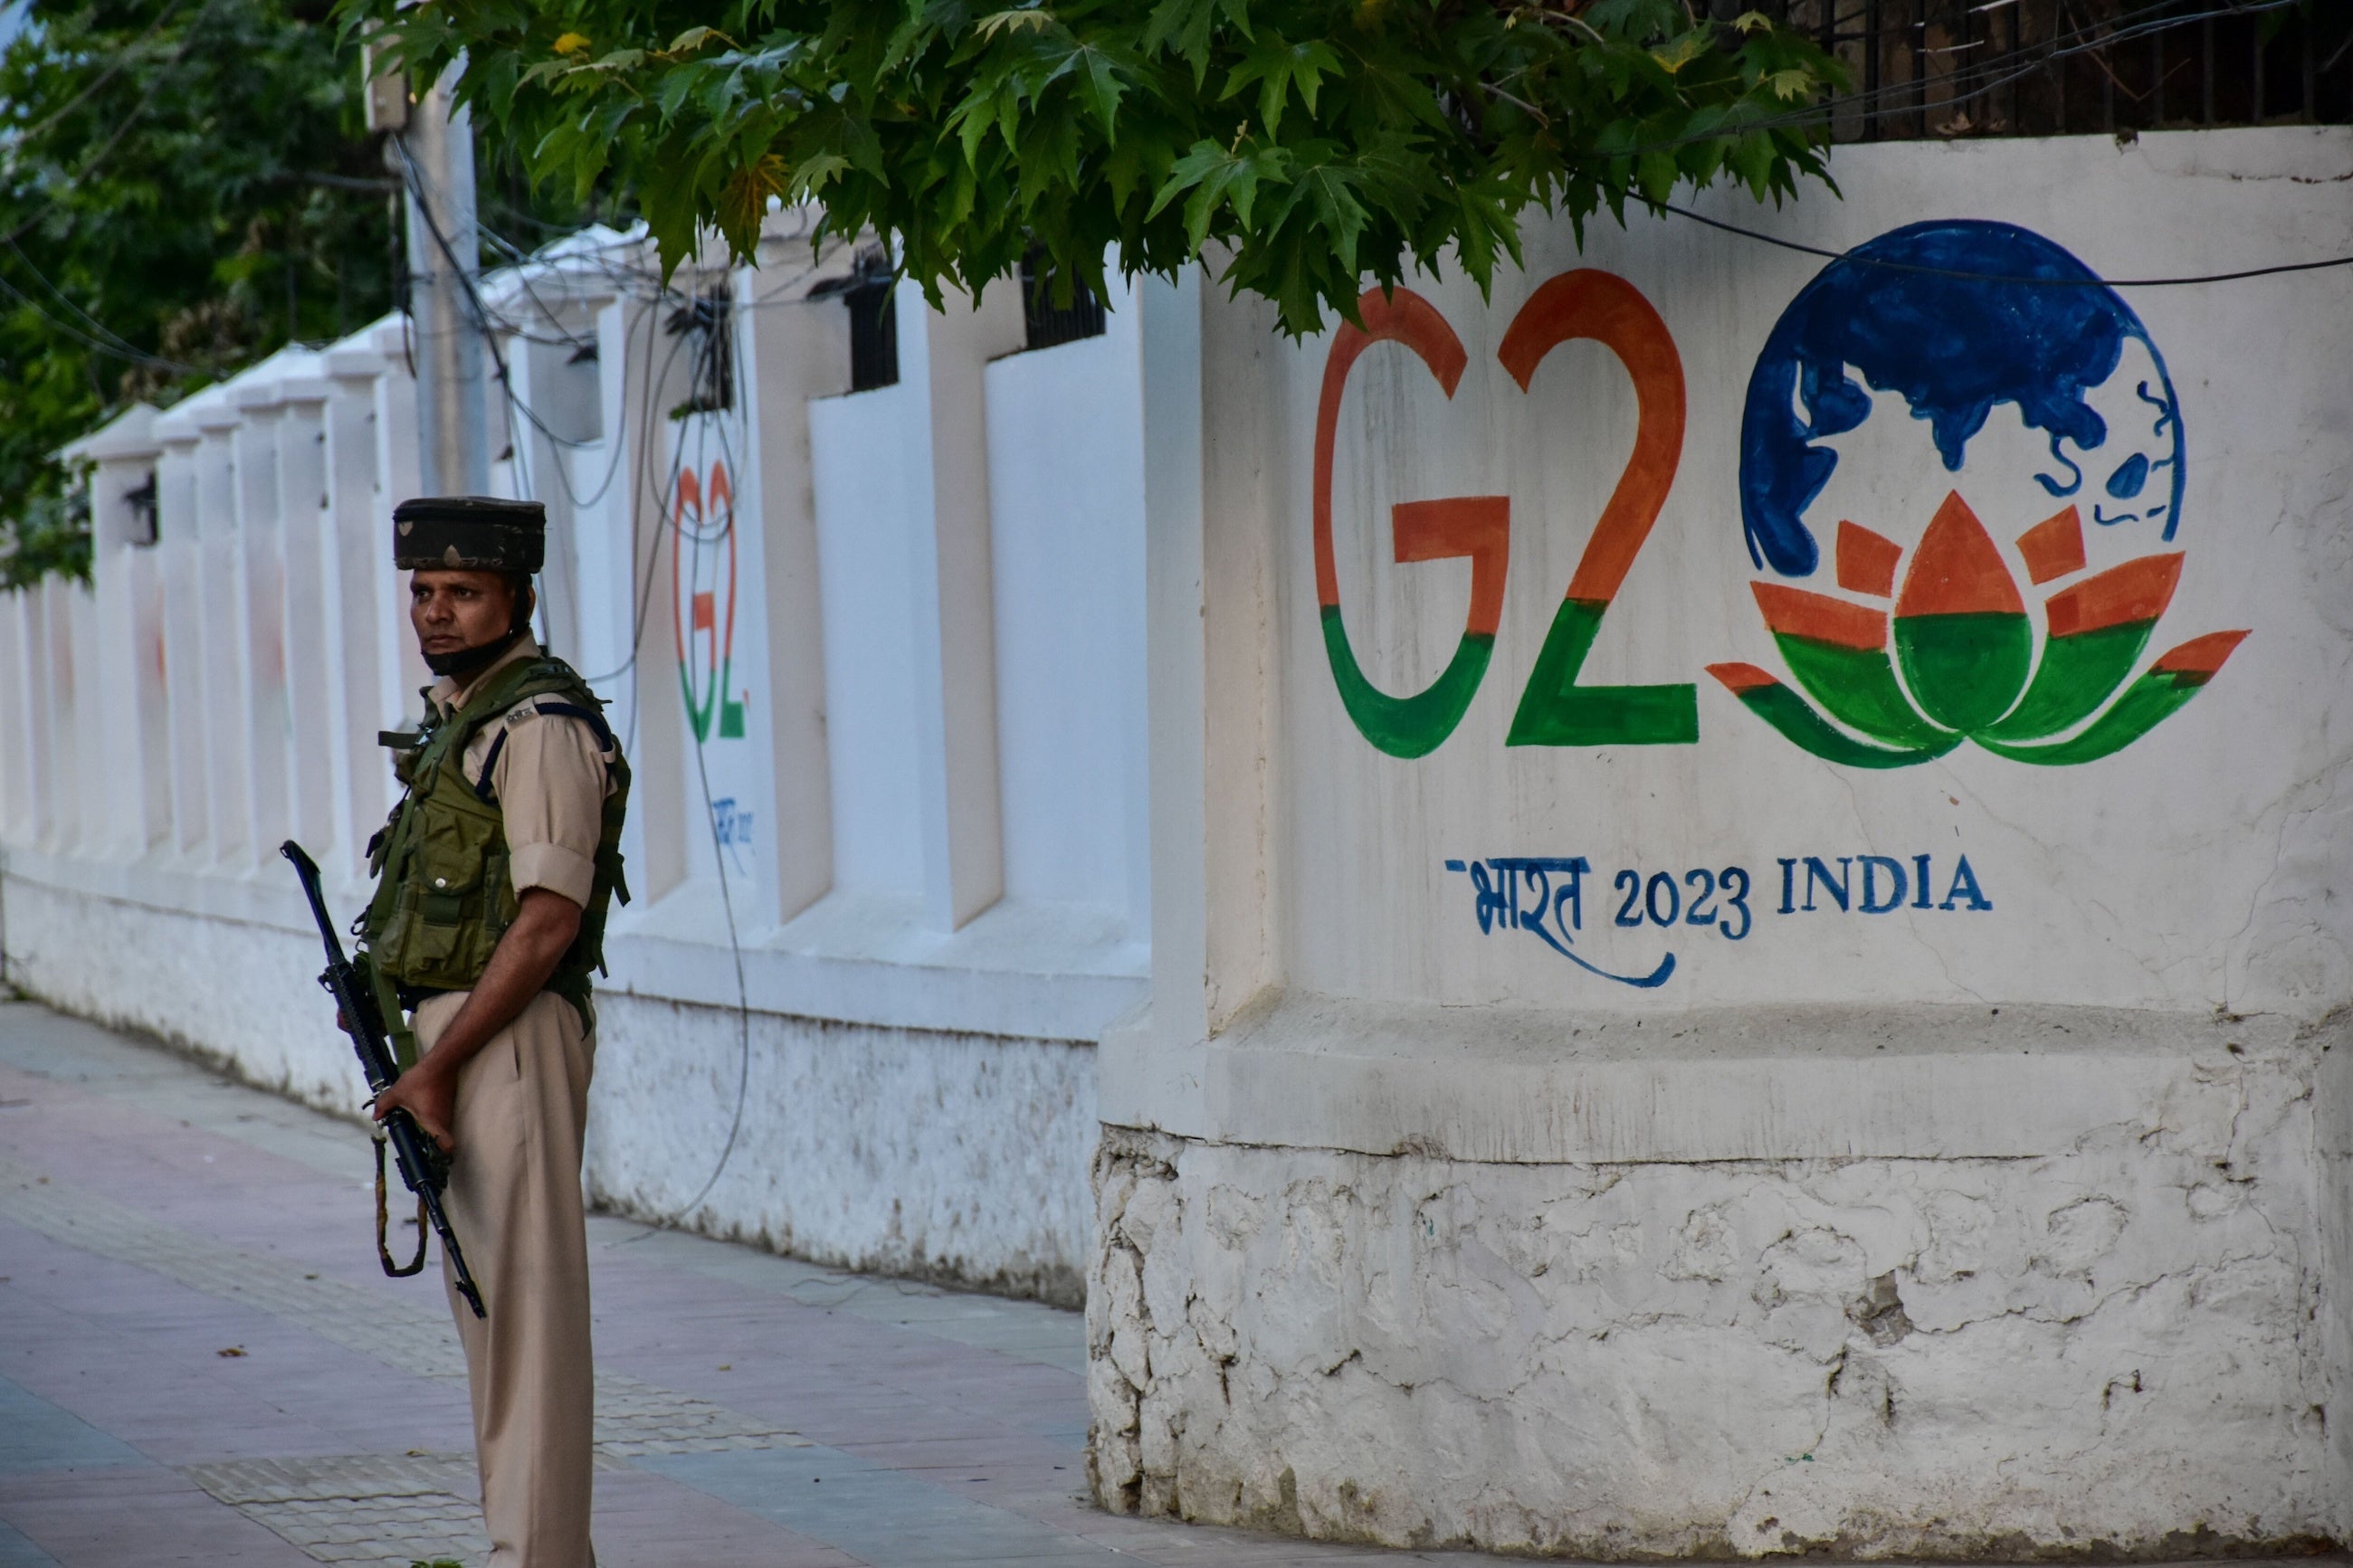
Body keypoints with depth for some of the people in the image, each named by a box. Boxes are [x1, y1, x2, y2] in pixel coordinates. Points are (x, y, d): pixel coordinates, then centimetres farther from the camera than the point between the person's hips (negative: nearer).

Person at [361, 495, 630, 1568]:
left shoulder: (540, 726, -14)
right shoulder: (457, 717, 17)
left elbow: (547, 919, -20)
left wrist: (438, 1066, -21)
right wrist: (398, 1027, 11)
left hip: (509, 1037, -10)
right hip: (451, 1032, 10)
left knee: (526, 1307, -10)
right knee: (487, 1304, 13)